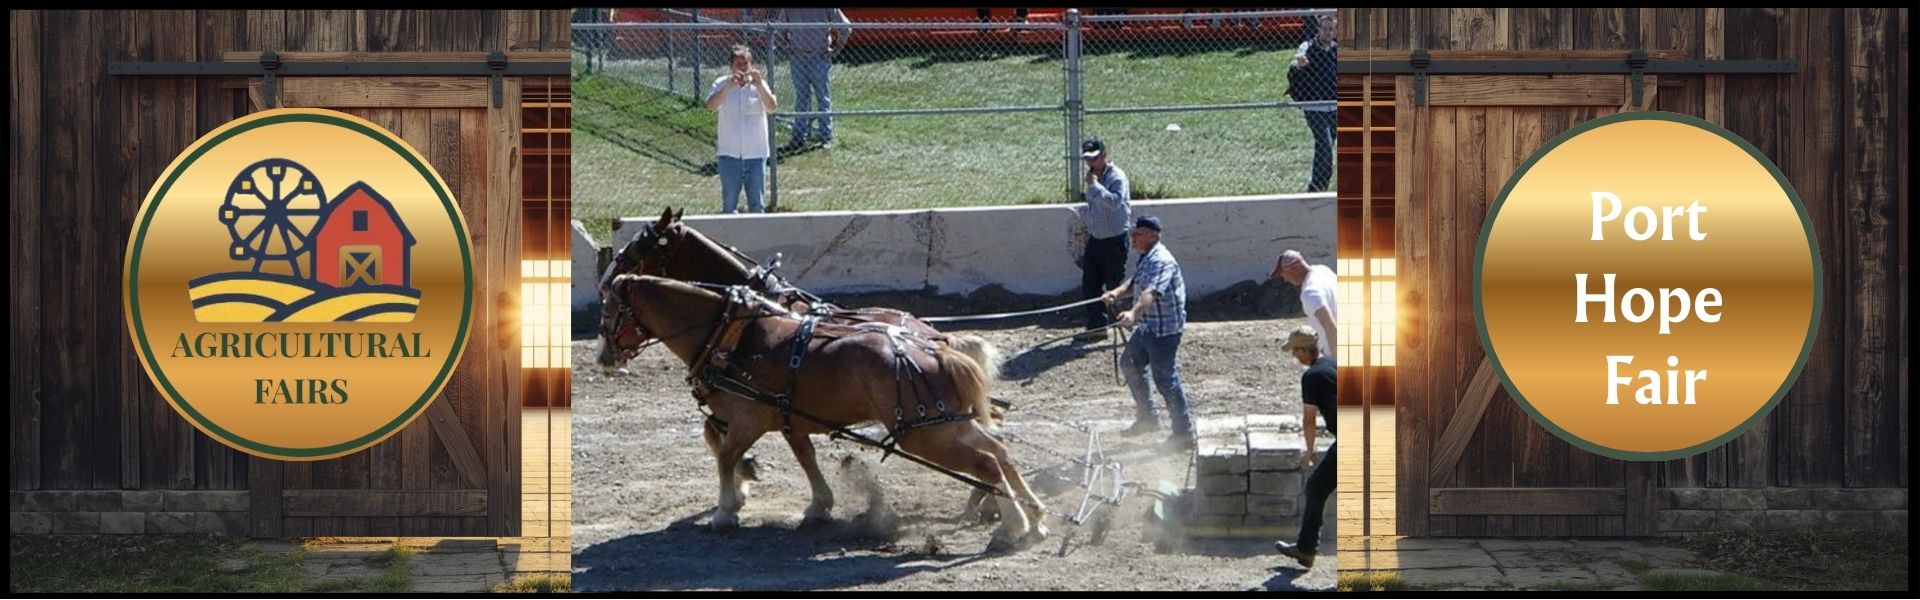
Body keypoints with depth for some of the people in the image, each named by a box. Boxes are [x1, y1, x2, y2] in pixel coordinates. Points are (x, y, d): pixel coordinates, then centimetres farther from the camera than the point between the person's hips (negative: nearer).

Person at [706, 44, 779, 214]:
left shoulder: (759, 84, 1)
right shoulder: (722, 84, -1)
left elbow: (772, 108, -14)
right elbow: (711, 106, -18)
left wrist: (759, 85, -27)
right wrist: (729, 86, -30)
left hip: (755, 153, 1)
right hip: (729, 153, -1)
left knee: (756, 203, 7)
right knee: (729, 202, 5)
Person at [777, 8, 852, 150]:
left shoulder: (827, 9, -8)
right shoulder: (789, 10, 1)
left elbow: (845, 28, -1)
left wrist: (835, 49, 0)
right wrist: (790, 44, 10)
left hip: (820, 57, -2)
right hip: (798, 57, 2)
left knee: (823, 98, 4)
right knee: (801, 99, 7)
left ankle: (826, 137, 11)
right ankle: (798, 137, 13)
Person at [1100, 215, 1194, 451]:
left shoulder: (1161, 261, -23)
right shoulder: (1144, 258, 11)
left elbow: (1151, 292, -37)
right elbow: (1135, 283, 12)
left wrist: (1134, 313, -52)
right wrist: (1117, 292, -10)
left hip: (1165, 328, -11)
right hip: (1147, 327, 11)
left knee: (1166, 379, -7)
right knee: (1130, 364, 23)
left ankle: (1184, 434, 1)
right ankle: (1146, 418, 37)